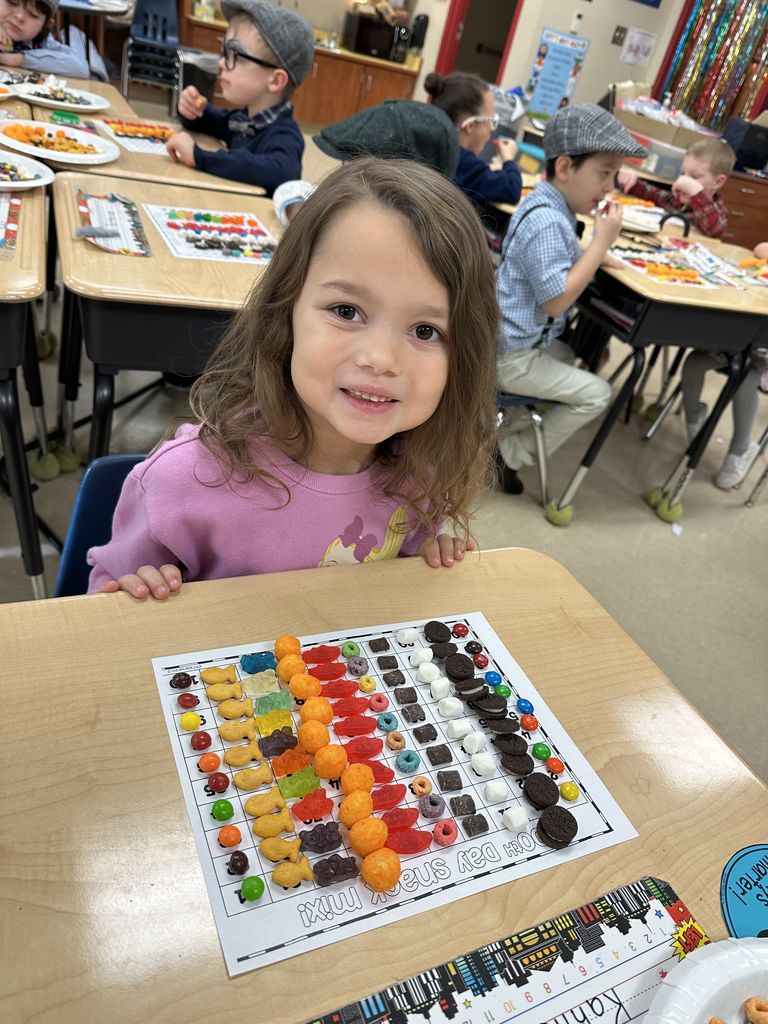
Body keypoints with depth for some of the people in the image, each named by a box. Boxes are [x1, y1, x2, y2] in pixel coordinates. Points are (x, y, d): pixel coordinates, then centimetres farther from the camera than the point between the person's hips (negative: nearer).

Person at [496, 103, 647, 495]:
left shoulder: (548, 206, 7)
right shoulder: (546, 222, -25)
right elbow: (555, 299, -27)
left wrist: (598, 254, 4)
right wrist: (602, 241, -23)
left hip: (508, 338, 10)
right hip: (510, 355, -10)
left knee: (568, 356, 33)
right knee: (596, 394, -3)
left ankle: (501, 428, 28)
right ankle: (511, 452, 5)